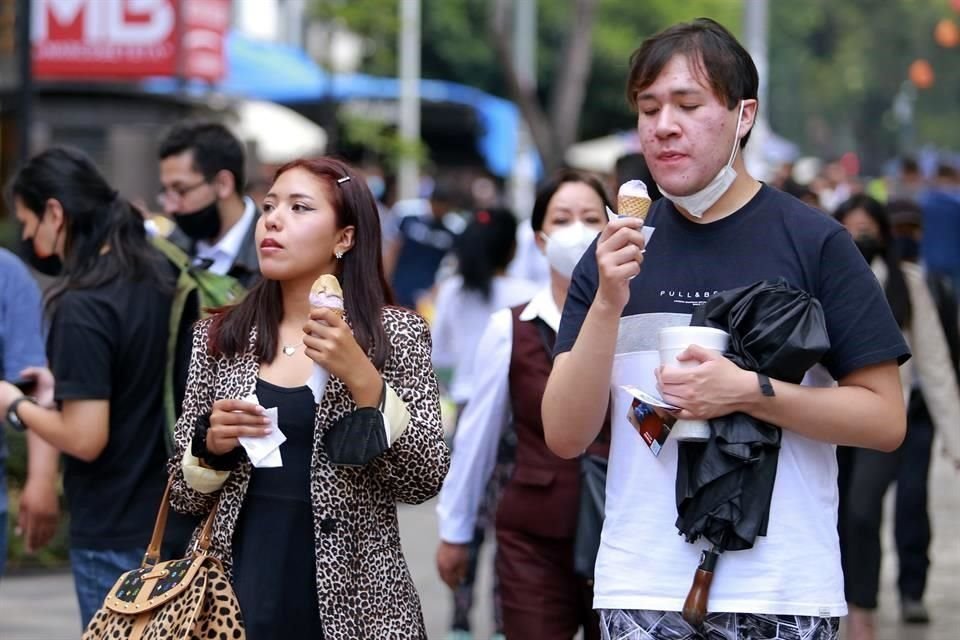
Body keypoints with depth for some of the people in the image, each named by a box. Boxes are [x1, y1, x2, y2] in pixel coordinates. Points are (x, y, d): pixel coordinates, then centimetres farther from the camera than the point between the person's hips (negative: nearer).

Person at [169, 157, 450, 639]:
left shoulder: (394, 333, -2)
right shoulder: (218, 338, 4)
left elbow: (425, 479, -10)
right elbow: (185, 496, 8)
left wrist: (360, 377, -19)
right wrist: (211, 444, -12)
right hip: (236, 593, 2)